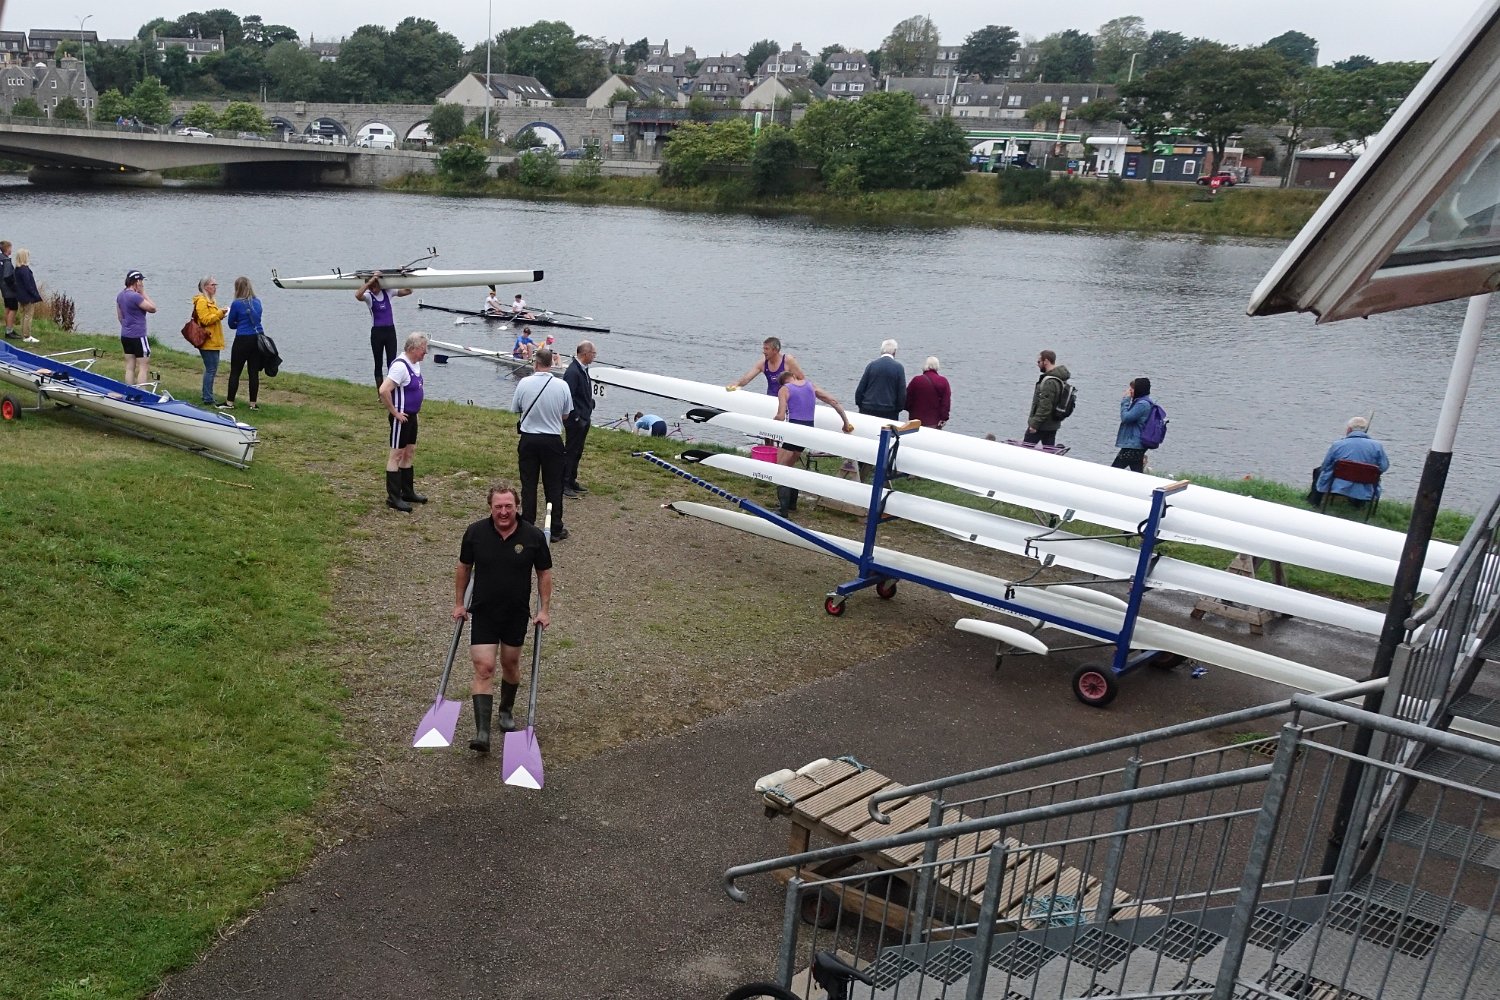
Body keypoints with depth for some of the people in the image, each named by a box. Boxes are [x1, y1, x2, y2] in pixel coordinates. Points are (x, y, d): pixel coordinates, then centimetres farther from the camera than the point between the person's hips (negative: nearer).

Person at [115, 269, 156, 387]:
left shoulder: (120, 296, 10)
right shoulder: (135, 296, -18)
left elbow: (120, 316, 16)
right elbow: (153, 308, -13)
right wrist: (143, 293, -9)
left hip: (125, 336, 9)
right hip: (138, 336, -9)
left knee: (129, 367, 11)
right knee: (144, 368, -4)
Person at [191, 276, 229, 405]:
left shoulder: (210, 300, 20)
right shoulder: (201, 301, -12)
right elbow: (205, 320, -20)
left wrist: (221, 314, 10)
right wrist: (220, 313, -22)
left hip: (213, 341, 10)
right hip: (208, 341, -10)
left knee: (211, 369, 14)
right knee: (211, 370, -10)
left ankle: (207, 396, 20)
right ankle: (208, 399, -8)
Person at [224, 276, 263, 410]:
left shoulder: (236, 304, -8)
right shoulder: (257, 302, 6)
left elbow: (231, 324, 2)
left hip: (242, 340, -5)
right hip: (257, 339, 5)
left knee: (235, 372, 4)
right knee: (254, 372, 7)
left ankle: (230, 402, 8)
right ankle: (253, 403, 9)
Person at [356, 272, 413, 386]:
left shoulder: (388, 292, 3)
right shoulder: (368, 296, -4)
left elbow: (408, 291, 4)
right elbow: (358, 295, -27)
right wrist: (370, 281, -25)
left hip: (390, 331, 1)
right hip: (377, 332, -1)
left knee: (392, 362, -4)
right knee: (378, 364, 5)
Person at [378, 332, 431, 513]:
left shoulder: (415, 364, 8)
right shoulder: (400, 366, -22)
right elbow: (384, 390, -31)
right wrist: (394, 412, -23)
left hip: (411, 415, 10)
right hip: (401, 417, -10)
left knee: (408, 453, 16)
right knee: (396, 454, -3)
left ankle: (408, 492, 27)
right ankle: (393, 498, 3)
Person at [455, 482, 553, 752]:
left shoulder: (533, 536, -10)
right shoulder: (475, 532, -9)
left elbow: (544, 573, 1)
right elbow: (464, 568, 6)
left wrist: (545, 610, -2)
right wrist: (459, 603, 7)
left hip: (517, 614, 1)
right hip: (483, 613, -1)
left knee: (510, 663, 16)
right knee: (483, 668, -9)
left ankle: (506, 710, 42)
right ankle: (482, 733, -12)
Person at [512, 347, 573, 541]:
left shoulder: (524, 383, -10)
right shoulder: (562, 385, -9)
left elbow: (515, 409, 1)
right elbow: (565, 415, 1)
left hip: (528, 439, 0)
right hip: (553, 441, 0)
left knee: (528, 485, 10)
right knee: (553, 486, 9)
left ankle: (527, 526, 15)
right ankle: (556, 529, 13)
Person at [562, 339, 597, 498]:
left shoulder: (583, 369, 10)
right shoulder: (573, 372, -21)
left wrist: (588, 415, 14)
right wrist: (576, 418, -20)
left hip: (584, 419, 9)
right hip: (575, 421, -9)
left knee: (577, 452, 17)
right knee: (570, 452, -2)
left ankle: (572, 481, 27)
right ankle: (564, 485, 5)